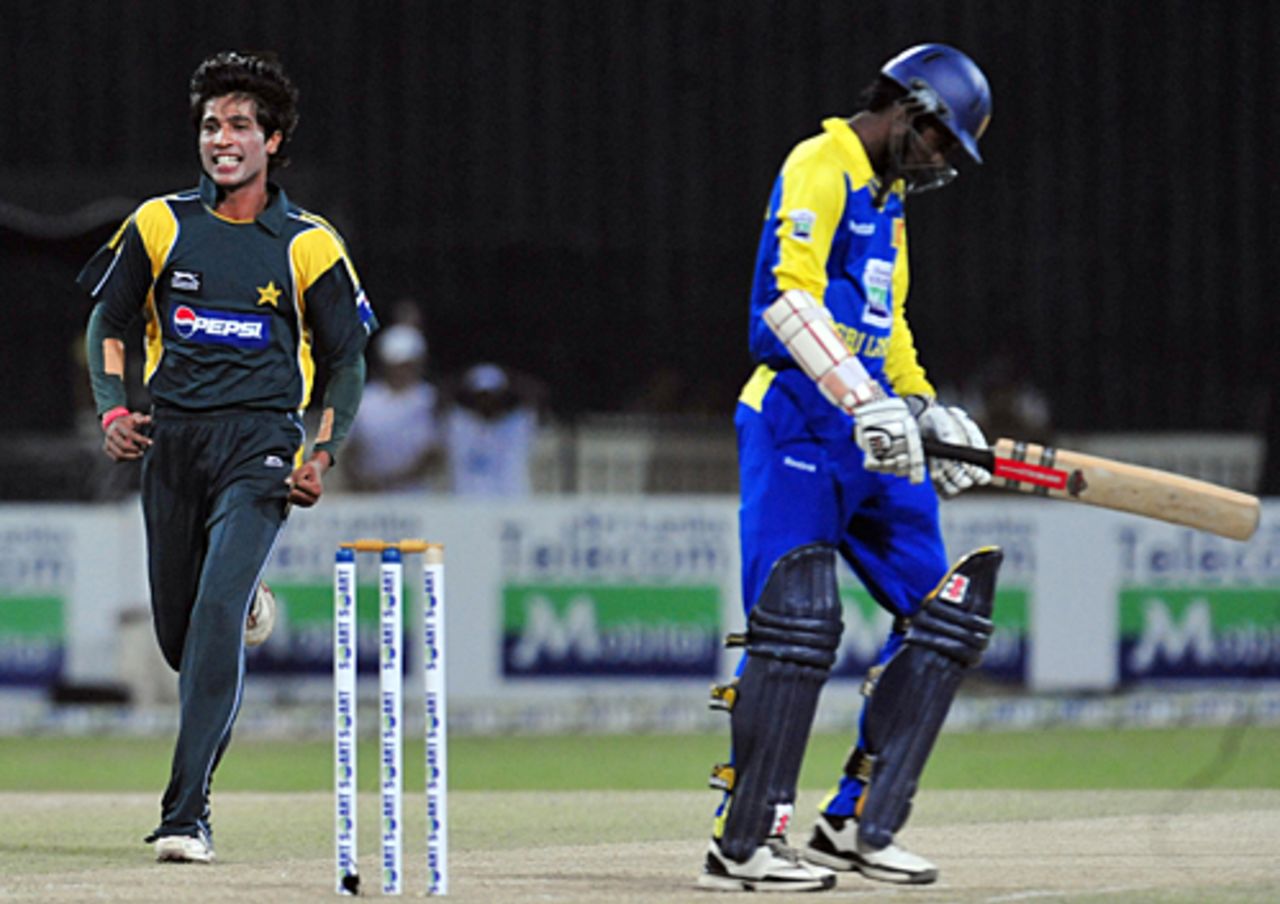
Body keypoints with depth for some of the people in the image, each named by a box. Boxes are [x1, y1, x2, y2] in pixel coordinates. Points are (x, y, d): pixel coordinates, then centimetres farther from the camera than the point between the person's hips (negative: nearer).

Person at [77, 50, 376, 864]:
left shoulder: (309, 246, 2)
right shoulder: (161, 225, 6)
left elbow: (348, 363, 9)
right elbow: (107, 323, 15)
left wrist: (322, 458, -5)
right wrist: (113, 411, -2)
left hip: (259, 440, -3)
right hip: (171, 437, 3)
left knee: (216, 612, -20)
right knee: (177, 632, 7)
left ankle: (187, 809, -21)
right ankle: (247, 607, 47)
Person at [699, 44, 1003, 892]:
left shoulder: (888, 201, 22)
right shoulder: (821, 169, -8)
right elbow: (790, 295, -22)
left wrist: (924, 409, 13)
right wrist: (866, 402, -30)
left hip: (872, 437, 9)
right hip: (798, 422, -9)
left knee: (944, 614, 4)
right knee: (798, 622, -16)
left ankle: (856, 824, 8)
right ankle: (744, 844, -11)